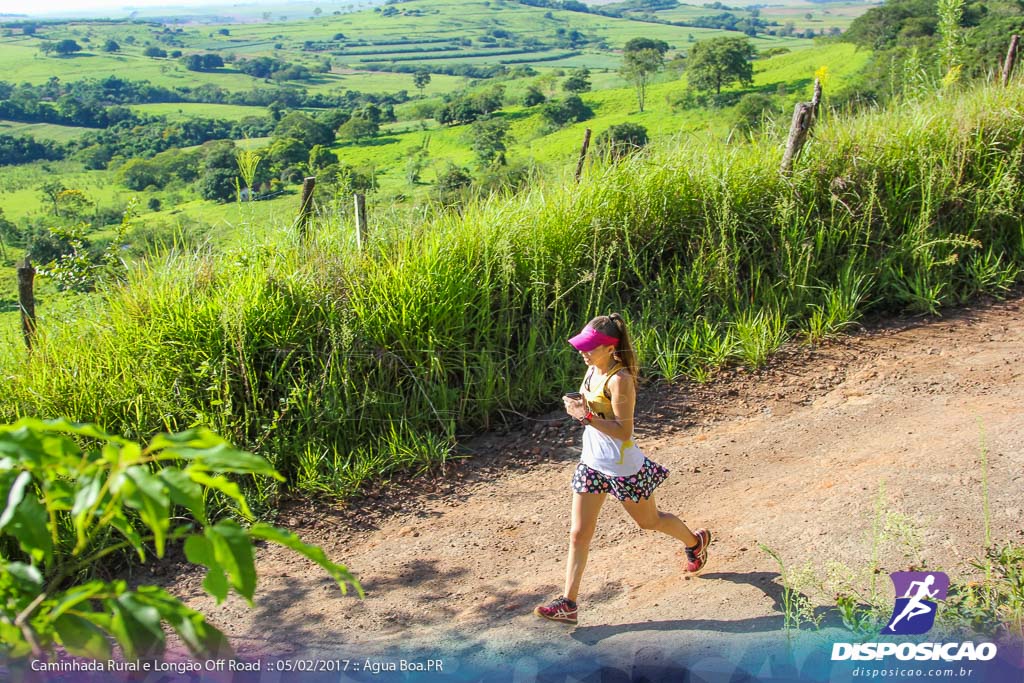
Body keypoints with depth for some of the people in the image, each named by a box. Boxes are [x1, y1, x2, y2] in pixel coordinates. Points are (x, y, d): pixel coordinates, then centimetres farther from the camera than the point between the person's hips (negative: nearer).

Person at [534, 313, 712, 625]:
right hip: (592, 463, 7)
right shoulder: (592, 370, 1)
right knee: (578, 534, 3)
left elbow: (624, 432, -25)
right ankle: (568, 603, 7)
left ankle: (696, 541, 48)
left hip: (623, 467, -7)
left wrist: (587, 416, -31)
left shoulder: (619, 379, -24)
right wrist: (578, 407, -7)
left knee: (649, 521, 18)